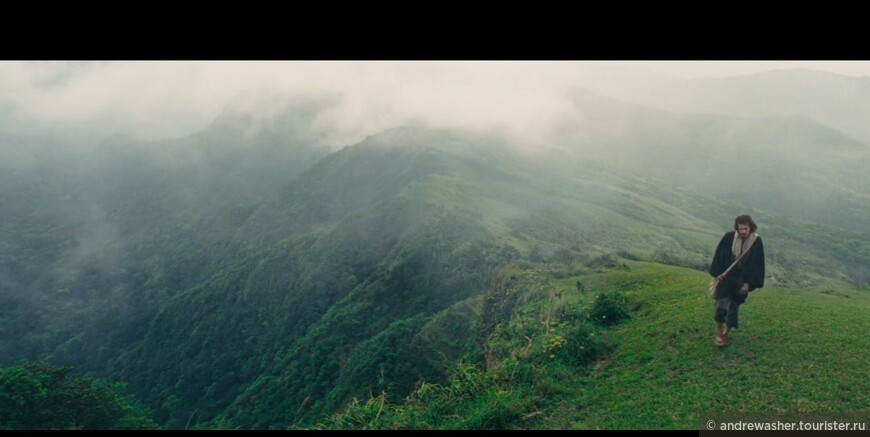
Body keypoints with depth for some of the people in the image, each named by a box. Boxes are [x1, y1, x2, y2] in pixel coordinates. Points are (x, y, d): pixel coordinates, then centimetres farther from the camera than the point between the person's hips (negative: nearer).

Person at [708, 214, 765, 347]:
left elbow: (758, 265, -5)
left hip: (741, 280, 1)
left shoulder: (757, 242, -10)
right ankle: (719, 332, 6)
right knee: (721, 305, -12)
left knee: (734, 308, 8)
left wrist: (749, 283, -8)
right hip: (726, 275, 0)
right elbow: (719, 255, 0)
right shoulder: (729, 237, -10)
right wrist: (717, 273, -6)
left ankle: (727, 332, 27)